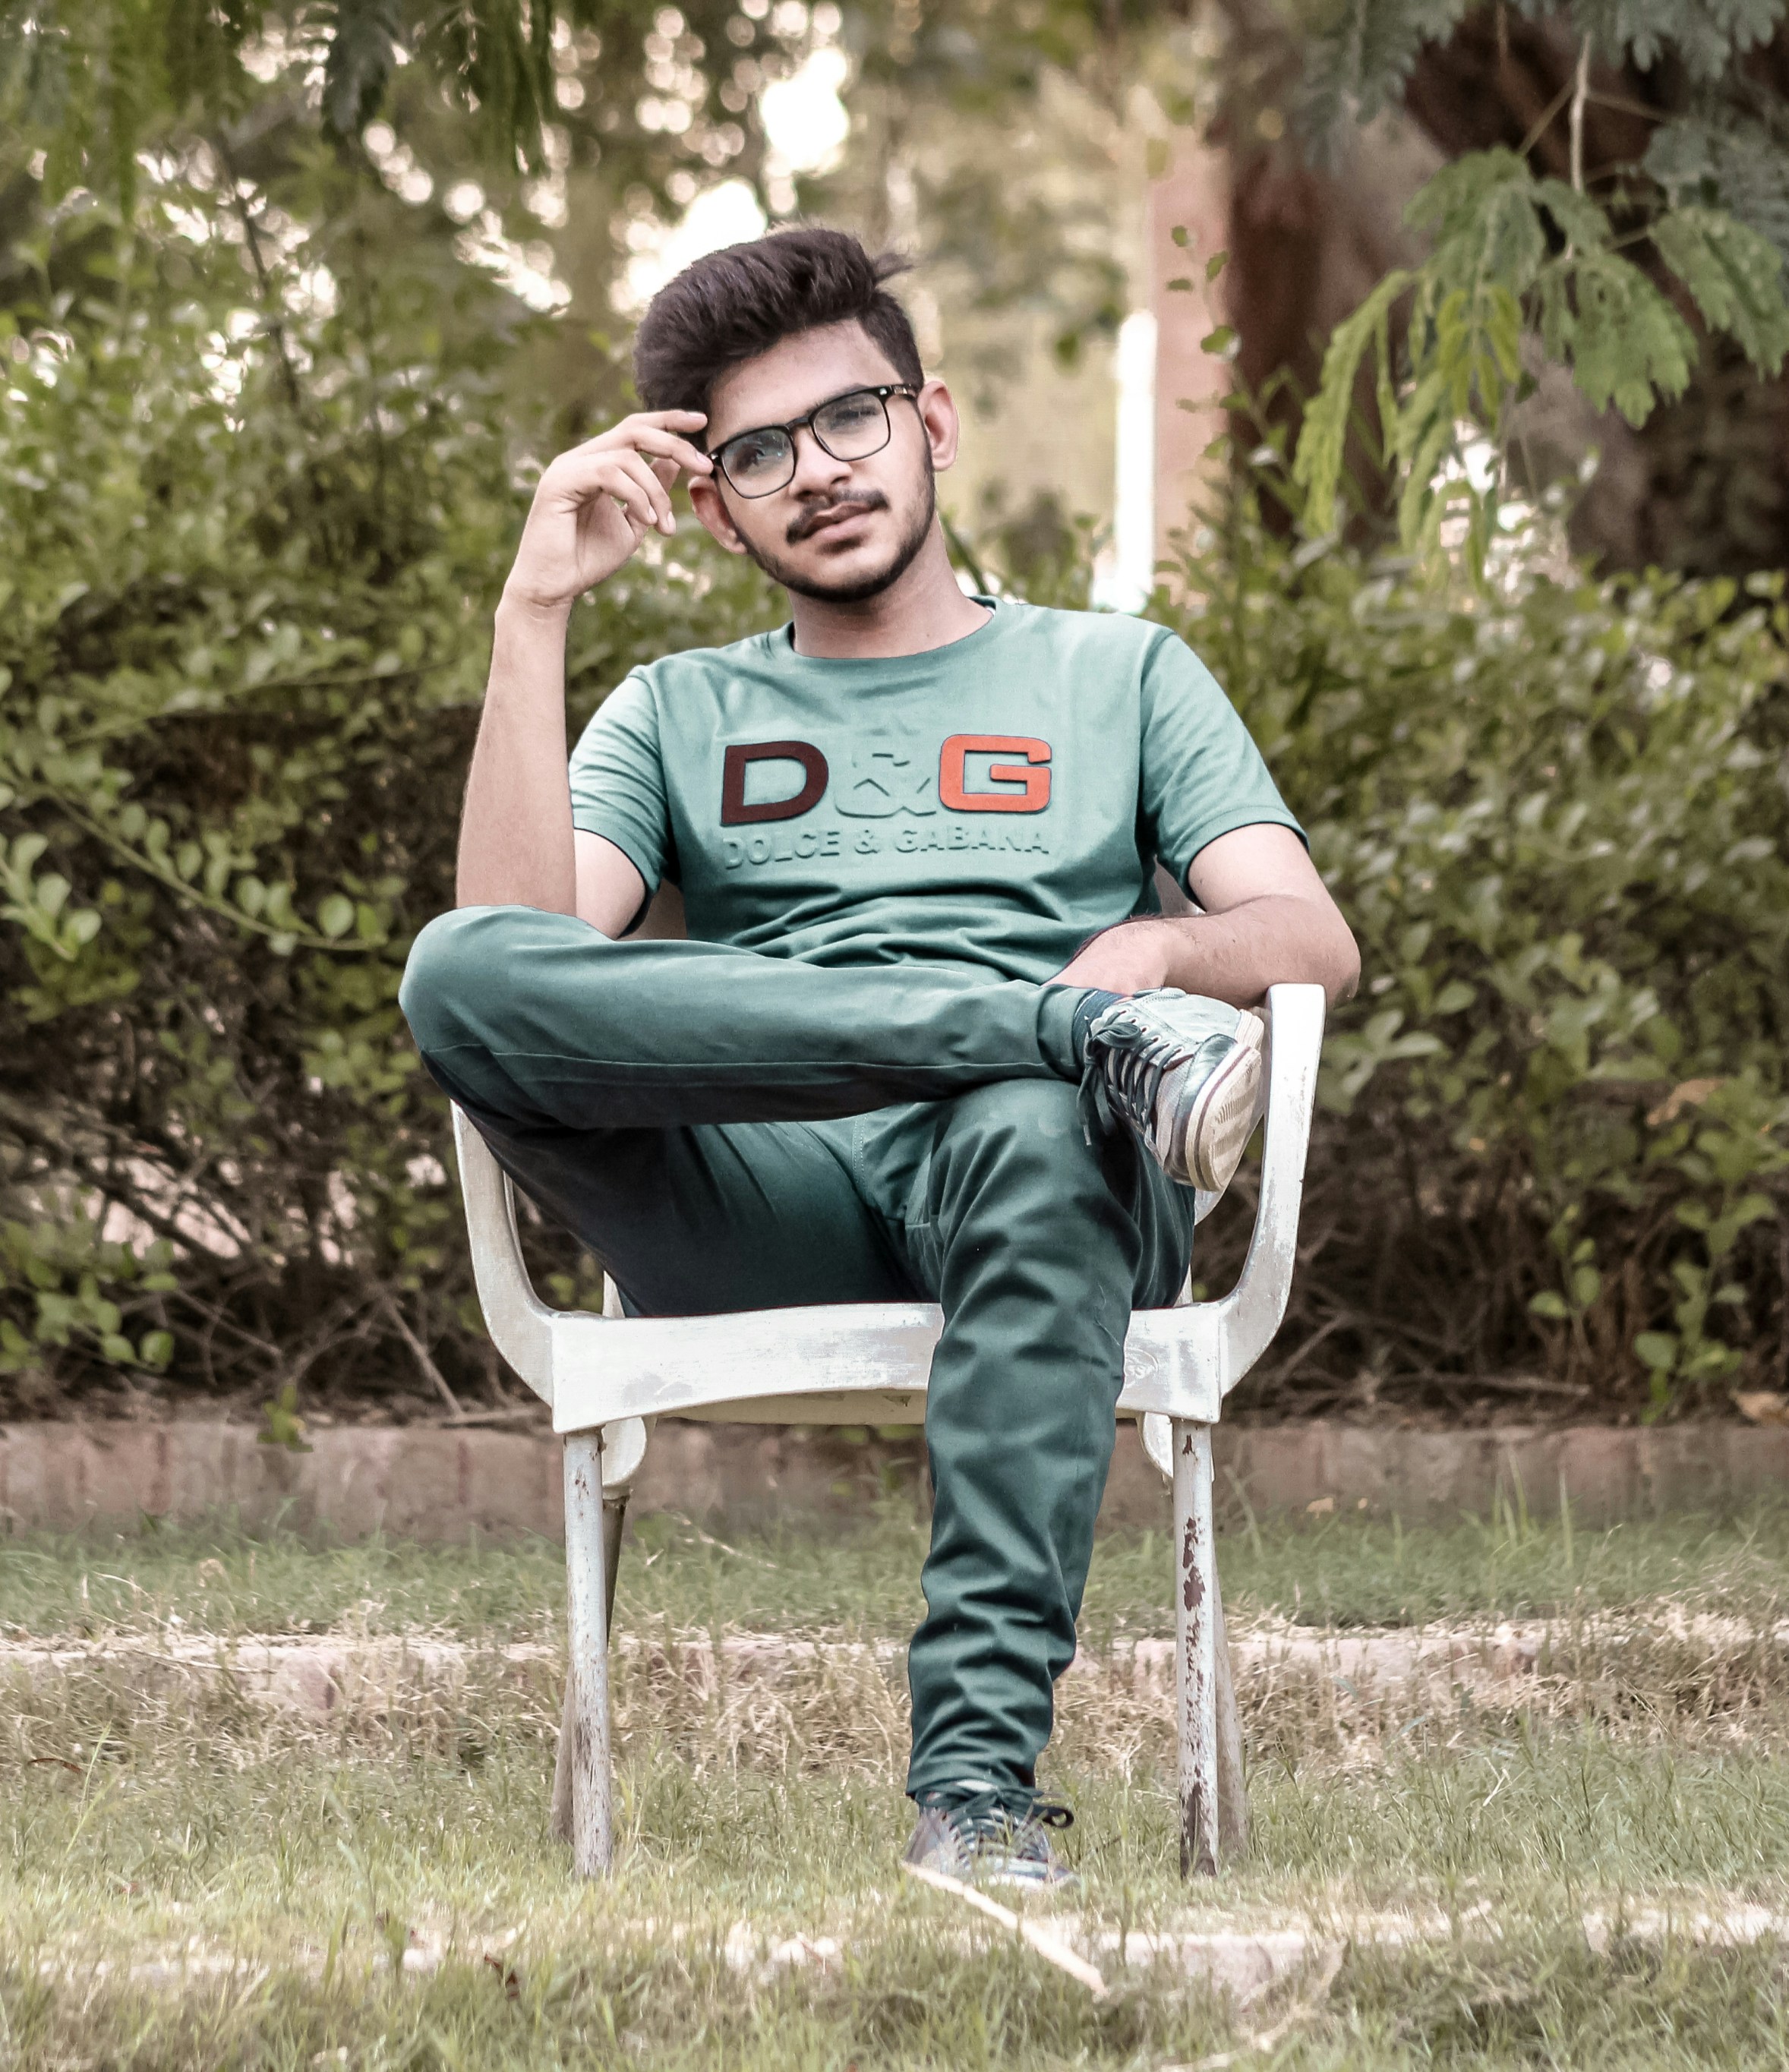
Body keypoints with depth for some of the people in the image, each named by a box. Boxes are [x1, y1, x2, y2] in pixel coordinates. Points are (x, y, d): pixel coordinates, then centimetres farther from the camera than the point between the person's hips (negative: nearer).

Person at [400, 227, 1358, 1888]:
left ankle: (980, 1777, -45)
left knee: (1033, 1132, -41)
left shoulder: (1117, 674, 25)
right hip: (757, 1202, 1)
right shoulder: (677, 711, 27)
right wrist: (535, 611, 1)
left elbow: (1317, 943, 11)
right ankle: (1093, 1041, -31)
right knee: (460, 969, -28)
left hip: (1046, 1190, -1)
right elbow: (528, 938, 6)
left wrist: (1156, 943, -12)